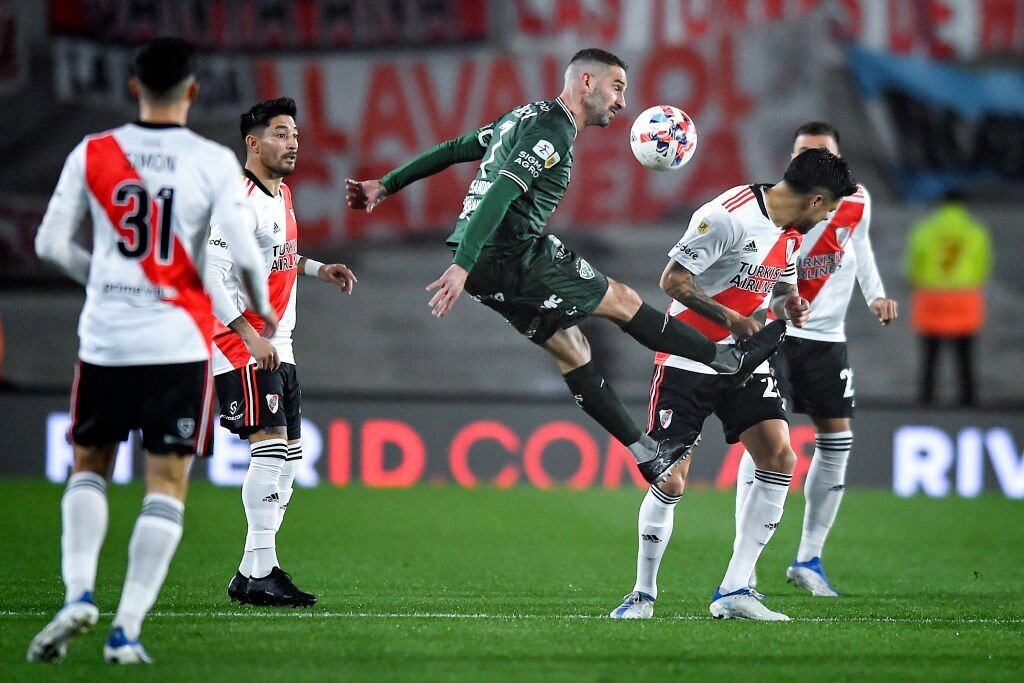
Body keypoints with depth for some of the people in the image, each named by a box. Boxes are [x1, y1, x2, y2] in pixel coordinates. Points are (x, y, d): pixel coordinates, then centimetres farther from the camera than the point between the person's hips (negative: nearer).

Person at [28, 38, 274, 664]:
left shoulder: (92, 155, 1)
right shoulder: (214, 162, -5)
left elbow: (51, 244, 4)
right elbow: (244, 253, -8)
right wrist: (262, 308, 12)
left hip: (105, 337, 2)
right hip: (179, 341, -2)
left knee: (89, 466, 18)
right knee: (167, 481, 3)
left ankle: (79, 593, -2)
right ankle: (127, 630, -4)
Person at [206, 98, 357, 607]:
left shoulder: (281, 196, 15)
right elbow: (211, 273, -22)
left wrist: (318, 269, 20)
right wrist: (252, 337, -25)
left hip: (277, 345, 10)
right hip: (241, 345, -10)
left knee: (289, 454, 8)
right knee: (270, 447, -16)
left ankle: (257, 570, 11)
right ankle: (257, 573, -16)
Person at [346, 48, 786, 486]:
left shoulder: (526, 117, 18)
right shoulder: (553, 130, -15)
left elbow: (454, 149, 22)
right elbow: (501, 193, -25)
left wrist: (387, 186, 26)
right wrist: (462, 266, -33)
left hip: (485, 266, 10)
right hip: (510, 258, -10)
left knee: (570, 348, 13)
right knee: (621, 300, 2)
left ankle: (647, 455, 18)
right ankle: (731, 359, 14)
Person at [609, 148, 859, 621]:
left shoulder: (793, 233, 7)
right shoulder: (731, 216, -19)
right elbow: (672, 279, -17)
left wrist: (788, 305, 2)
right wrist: (728, 318, -27)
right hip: (688, 363, -7)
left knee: (780, 459, -10)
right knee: (670, 483, -8)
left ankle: (733, 592, -6)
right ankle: (644, 595, 12)